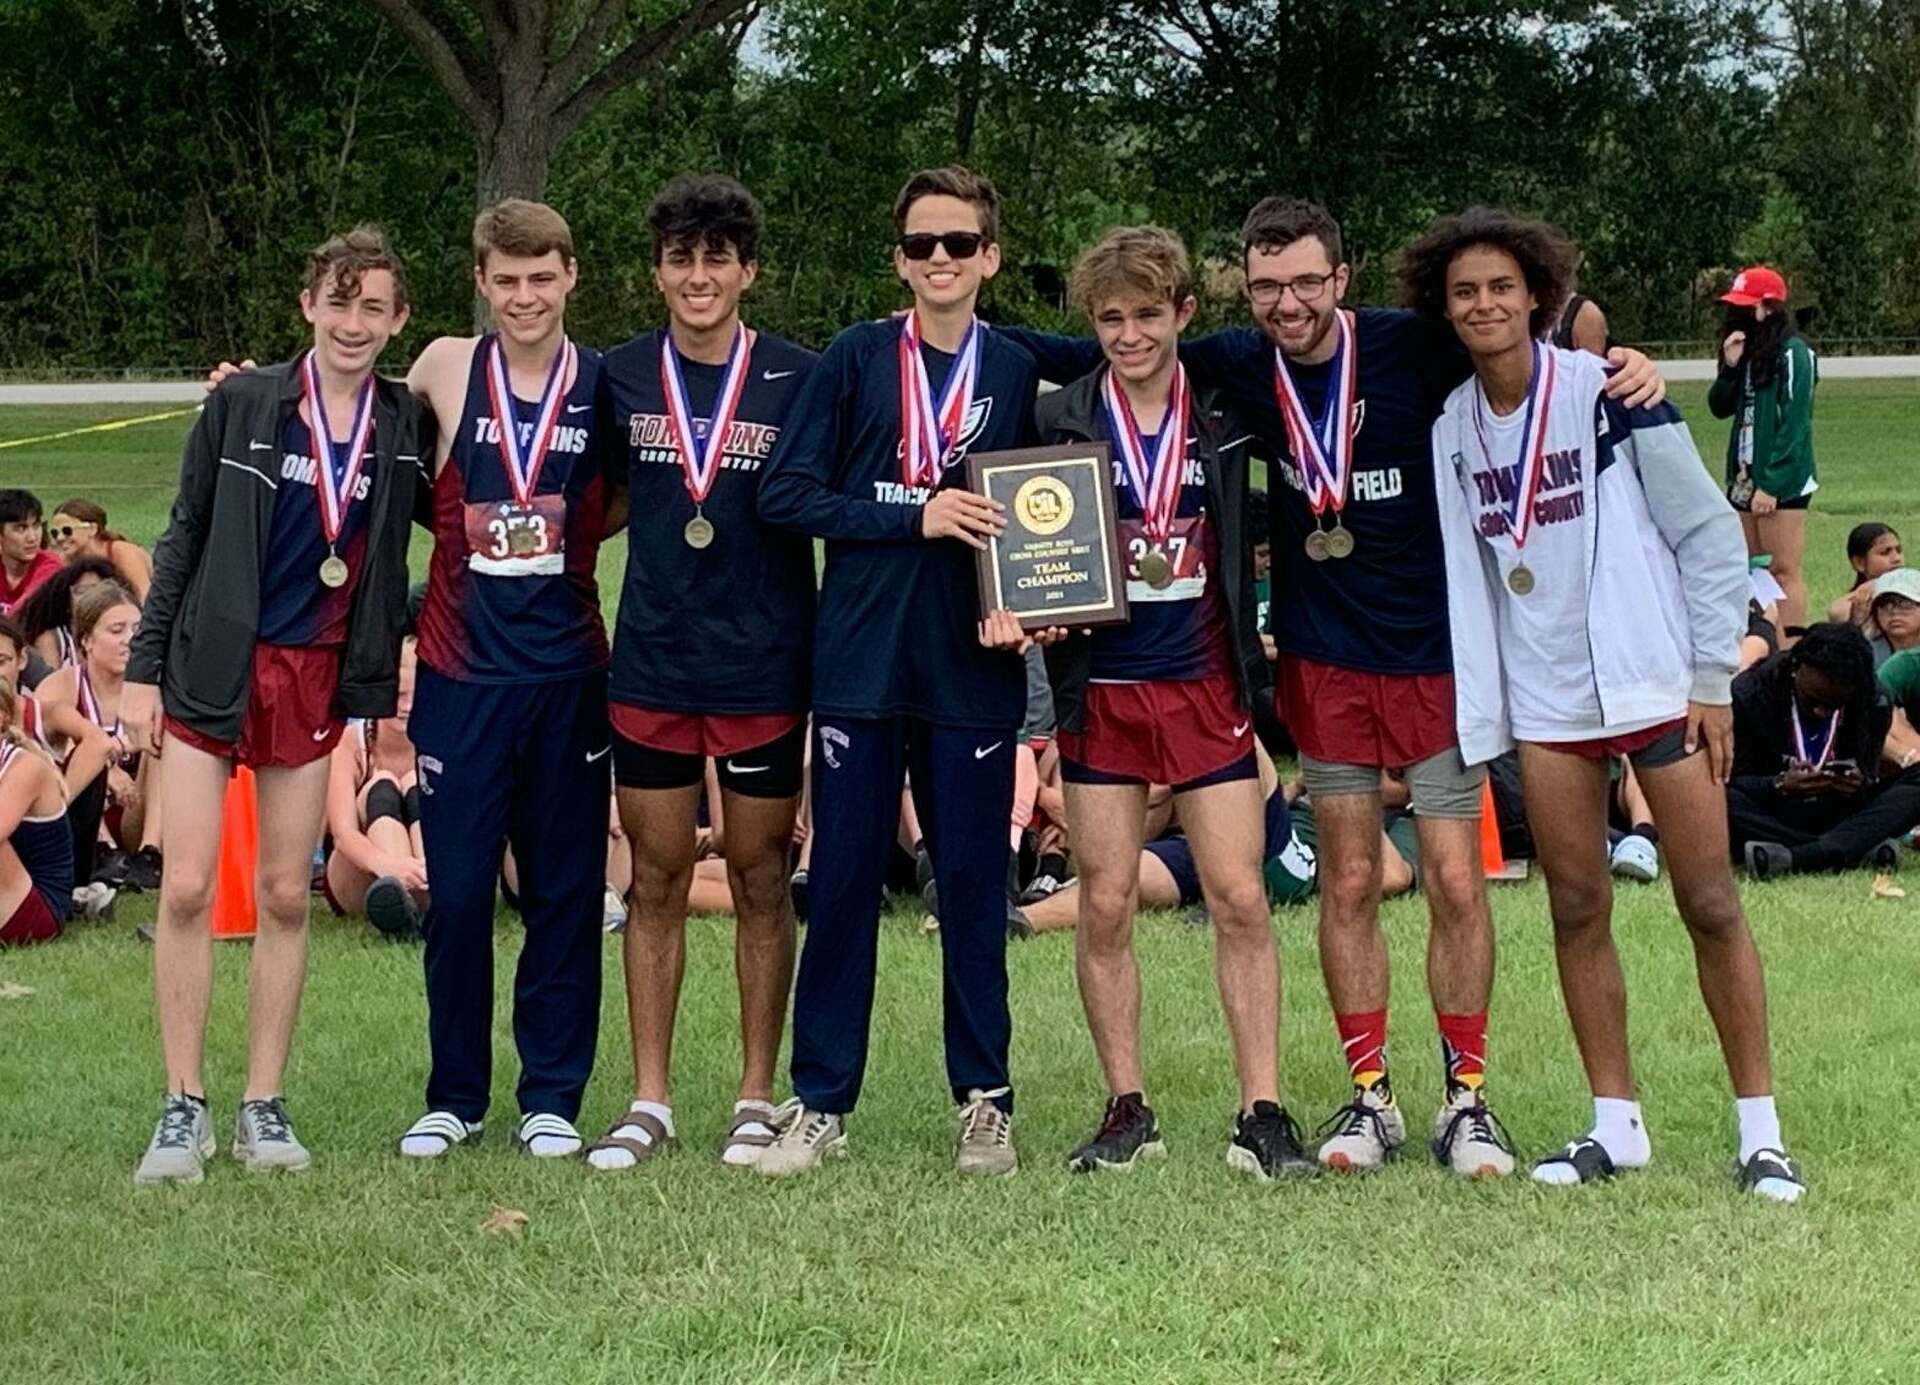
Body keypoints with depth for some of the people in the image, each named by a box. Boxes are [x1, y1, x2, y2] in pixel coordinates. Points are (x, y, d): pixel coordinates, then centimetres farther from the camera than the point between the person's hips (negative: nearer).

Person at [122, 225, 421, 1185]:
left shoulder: (403, 424, 3)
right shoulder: (242, 404, -3)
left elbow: (398, 554, 9)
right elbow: (185, 536, 1)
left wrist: (383, 679, 2)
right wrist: (143, 667, -1)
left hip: (316, 676, 2)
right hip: (212, 669, -2)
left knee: (286, 895, 5)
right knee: (186, 888, -6)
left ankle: (264, 1105, 14)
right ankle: (183, 1108, 3)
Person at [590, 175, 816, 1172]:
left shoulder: (797, 379, -3)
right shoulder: (621, 378, 4)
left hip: (764, 667, -2)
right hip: (651, 666, 2)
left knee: (760, 880, 6)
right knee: (656, 878, 7)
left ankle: (757, 1098, 15)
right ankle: (649, 1101, 13)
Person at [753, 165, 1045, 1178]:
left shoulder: (1019, 373, 7)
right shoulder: (855, 360, 2)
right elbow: (784, 494, -3)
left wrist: (1021, 605, -6)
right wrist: (916, 514, -12)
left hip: (974, 668, 1)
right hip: (861, 663, -1)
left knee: (973, 884, 6)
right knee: (842, 881, 3)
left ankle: (984, 1101, 15)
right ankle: (821, 1102, 10)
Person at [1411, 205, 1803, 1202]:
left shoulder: (1609, 394, -8)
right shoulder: (1452, 429, 5)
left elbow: (1709, 533, -5)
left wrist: (1713, 679, -6)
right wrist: (1475, 705, 6)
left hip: (1654, 683, -4)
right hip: (1544, 701, 4)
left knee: (1710, 904, -3)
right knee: (1577, 912, 5)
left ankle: (1760, 1133, 4)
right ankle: (1617, 1126, 14)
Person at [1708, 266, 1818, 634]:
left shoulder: (1792, 352, -10)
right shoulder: (1747, 349, 15)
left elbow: (1794, 424, -15)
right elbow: (1720, 407, 15)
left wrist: (1771, 484, -18)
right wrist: (1730, 367, -3)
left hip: (1781, 480, -8)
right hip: (1746, 478, 8)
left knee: (1784, 572, -8)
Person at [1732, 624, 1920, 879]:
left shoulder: (1872, 705, -3)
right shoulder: (1749, 693, -11)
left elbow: (1870, 782, 4)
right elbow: (1731, 781, -10)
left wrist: (1859, 787, -21)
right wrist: (1780, 786, -29)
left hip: (1838, 815, 3)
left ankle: (1794, 857, -38)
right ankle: (1857, 852, -35)